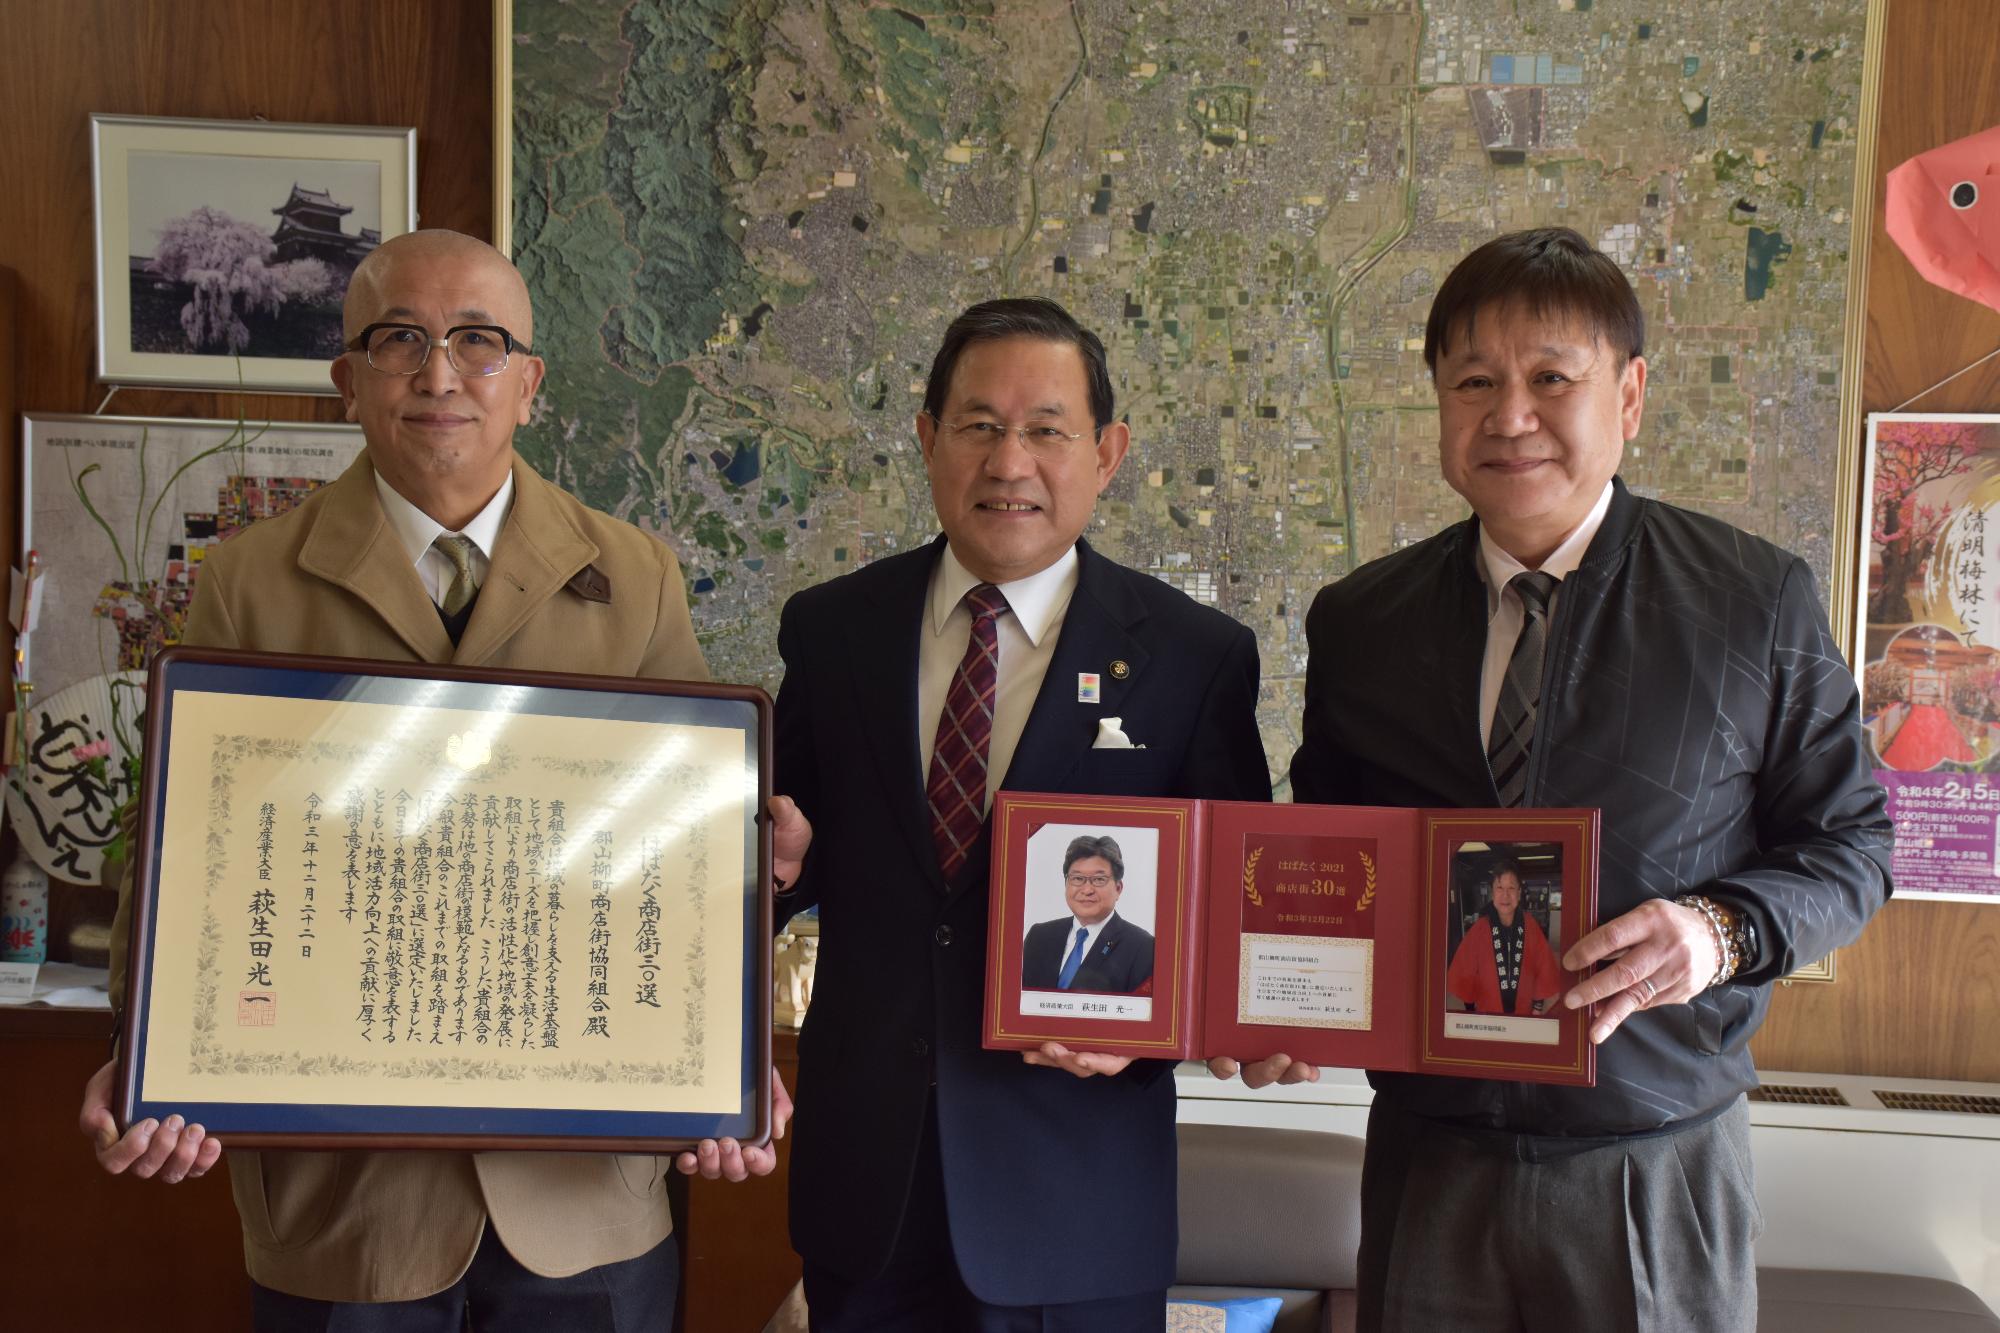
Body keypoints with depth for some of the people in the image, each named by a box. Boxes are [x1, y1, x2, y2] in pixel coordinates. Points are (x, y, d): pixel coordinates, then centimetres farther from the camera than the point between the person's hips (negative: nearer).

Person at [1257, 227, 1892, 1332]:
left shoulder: (1757, 601, -3)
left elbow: (1848, 842, 2)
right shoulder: (1358, 622, 2)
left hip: (1658, 1168, -1)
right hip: (1426, 1160, 2)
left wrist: (1722, 930, -18)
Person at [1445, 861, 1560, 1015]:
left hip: (1524, 1015, 1)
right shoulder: (1479, 929, -9)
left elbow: (1543, 967, 2)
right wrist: (1471, 1010, -2)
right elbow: (1465, 971, -3)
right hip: (1486, 1015, -1)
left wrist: (1538, 1006, 1)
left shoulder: (1531, 926, -5)